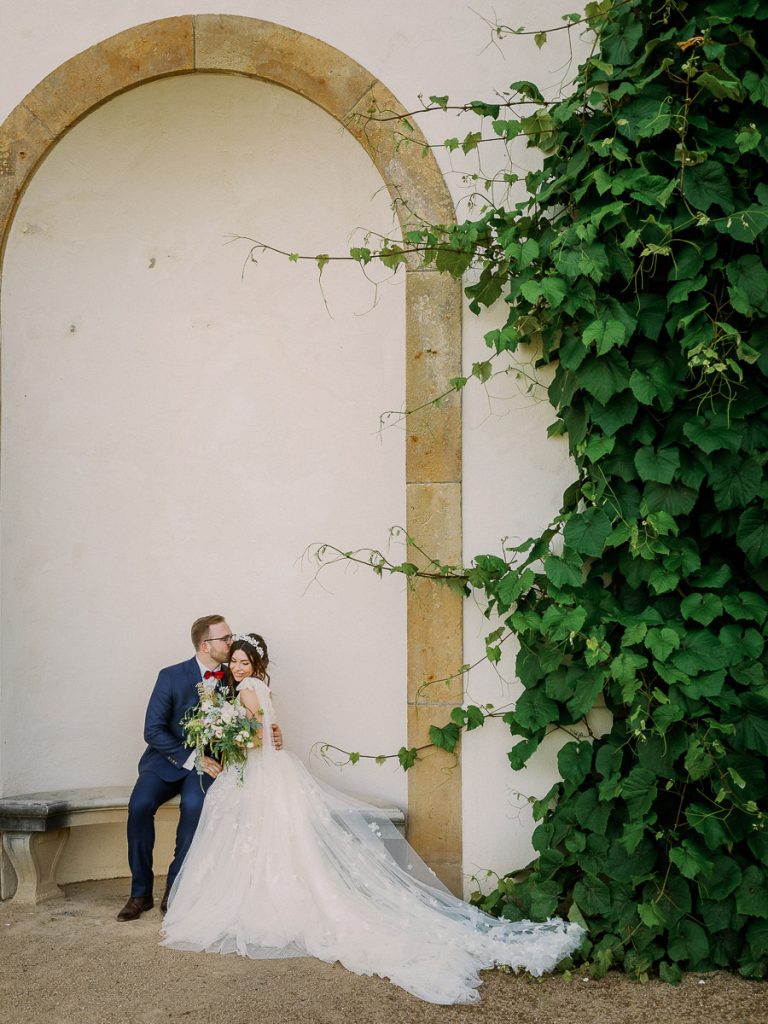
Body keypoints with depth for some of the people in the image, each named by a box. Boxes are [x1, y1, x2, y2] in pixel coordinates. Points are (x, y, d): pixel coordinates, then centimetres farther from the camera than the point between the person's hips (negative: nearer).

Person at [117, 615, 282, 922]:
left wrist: (270, 735, -14)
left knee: (194, 804, -31)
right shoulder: (171, 676, -8)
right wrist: (191, 758, -19)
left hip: (207, 761, 1)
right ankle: (141, 892, -11)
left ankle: (175, 888, -15)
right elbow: (153, 730, -10)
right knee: (140, 804, -28)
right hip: (168, 759, -1)